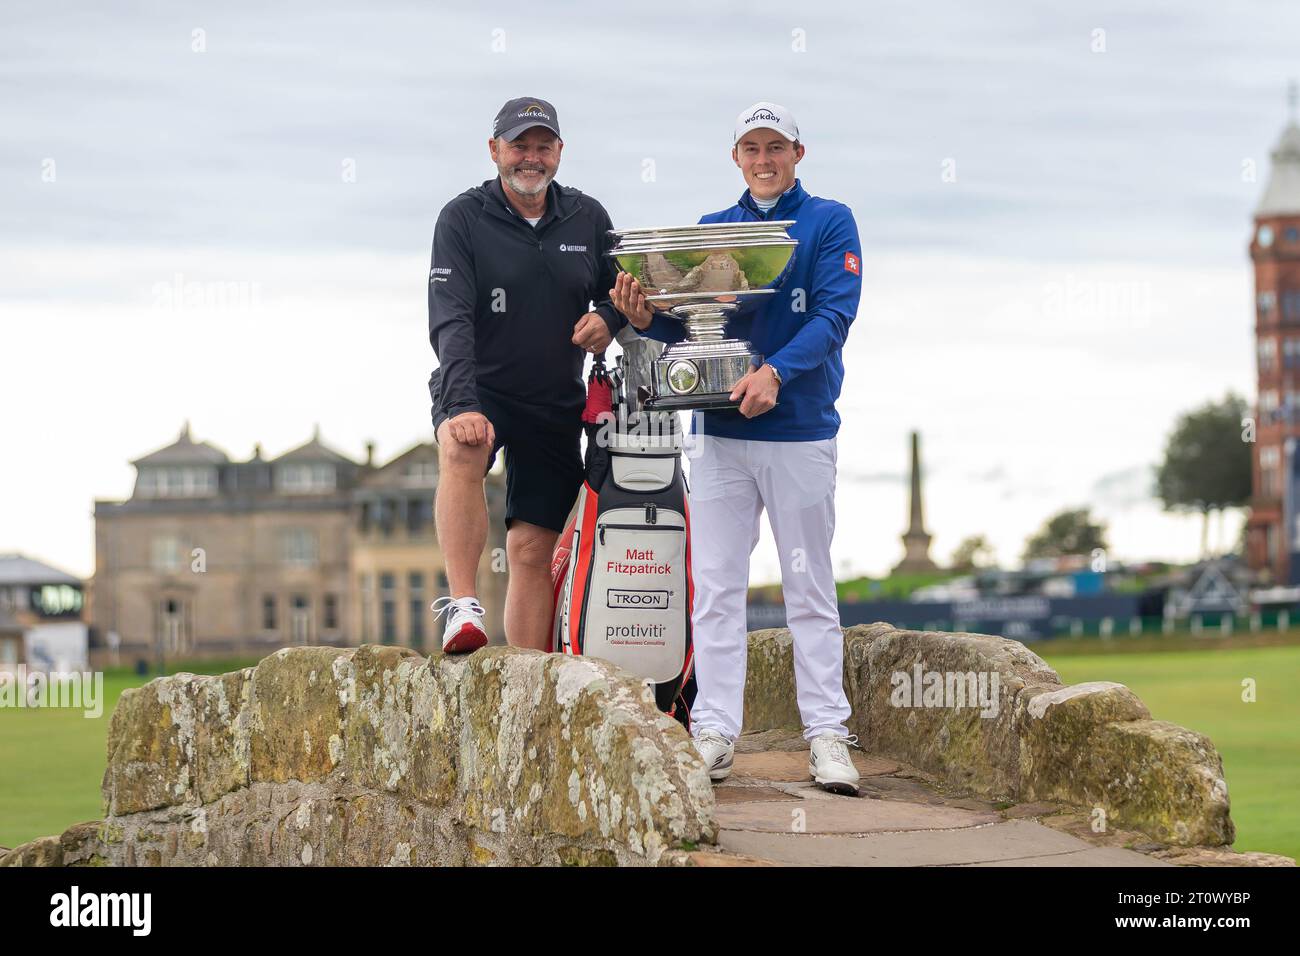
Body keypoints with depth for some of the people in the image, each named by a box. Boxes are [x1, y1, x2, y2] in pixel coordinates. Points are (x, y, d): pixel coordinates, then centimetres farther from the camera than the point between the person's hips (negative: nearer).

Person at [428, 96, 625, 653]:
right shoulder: (463, 218, -9)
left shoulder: (587, 219, 3)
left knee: (533, 550, 1)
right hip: (477, 390, -3)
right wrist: (462, 405, -33)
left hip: (557, 403, 4)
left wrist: (608, 317, -9)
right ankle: (462, 606, -40)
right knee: (462, 449, -38)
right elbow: (449, 321, -19)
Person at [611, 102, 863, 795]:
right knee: (715, 585, 1)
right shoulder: (711, 230, 14)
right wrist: (646, 318, -13)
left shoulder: (829, 224, 3)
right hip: (719, 431, 3)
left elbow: (833, 314, -11)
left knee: (810, 586, 1)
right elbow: (686, 327, 9)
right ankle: (714, 731, 3)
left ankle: (826, 733, 3)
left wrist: (775, 372, -25)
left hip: (801, 430, -3)